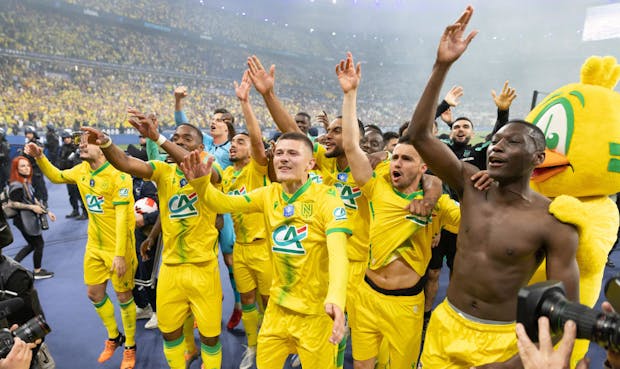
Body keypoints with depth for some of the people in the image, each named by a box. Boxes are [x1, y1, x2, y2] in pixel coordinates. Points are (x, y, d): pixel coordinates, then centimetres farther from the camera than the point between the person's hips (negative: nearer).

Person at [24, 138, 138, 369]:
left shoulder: (117, 175, -21)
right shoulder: (81, 170, 2)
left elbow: (122, 217, -22)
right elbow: (55, 176, 23)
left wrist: (119, 254, -23)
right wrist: (39, 157, 4)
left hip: (118, 246, -7)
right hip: (94, 245, 7)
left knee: (123, 297, 6)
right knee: (94, 293, 17)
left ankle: (130, 346, 28)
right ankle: (113, 337, 40)